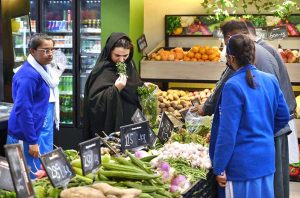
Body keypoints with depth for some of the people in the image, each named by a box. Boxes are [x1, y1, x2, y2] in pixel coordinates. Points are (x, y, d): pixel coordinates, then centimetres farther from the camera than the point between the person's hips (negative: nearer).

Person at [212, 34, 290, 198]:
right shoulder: (271, 80, 2)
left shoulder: (233, 86, -18)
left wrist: (219, 168, -12)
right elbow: (283, 116, 11)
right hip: (267, 158, 6)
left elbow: (227, 132, -19)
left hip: (244, 163, -6)